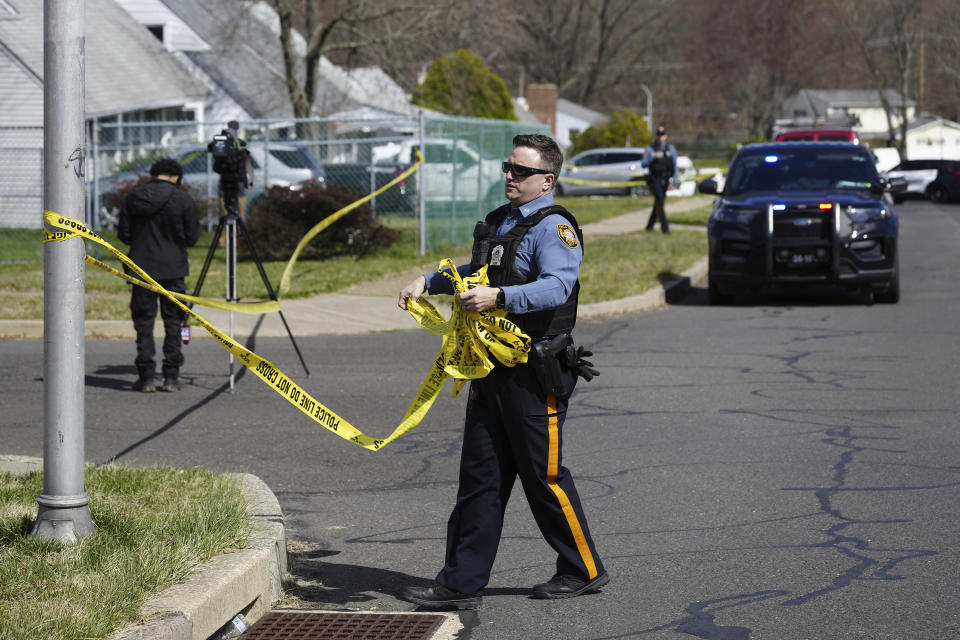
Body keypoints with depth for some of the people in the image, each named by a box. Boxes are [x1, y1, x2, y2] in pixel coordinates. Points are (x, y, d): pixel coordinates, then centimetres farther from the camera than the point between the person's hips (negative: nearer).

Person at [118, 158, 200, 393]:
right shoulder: (183, 200, -5)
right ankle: (171, 377, 5)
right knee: (173, 322, 7)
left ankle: (146, 377, 1)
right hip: (173, 269, -1)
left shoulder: (133, 198, 0)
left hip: (142, 267, 1)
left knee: (144, 322, 5)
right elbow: (192, 238, -2)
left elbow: (123, 234, 2)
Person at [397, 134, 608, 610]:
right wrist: (428, 282, 26)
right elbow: (477, 271, 36)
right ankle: (461, 583, 11)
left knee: (544, 476, 0)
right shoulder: (499, 221, 17)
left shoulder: (554, 227, -11)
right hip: (493, 372, 8)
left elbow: (556, 286, -29)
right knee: (479, 477, 8)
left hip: (535, 375, -8)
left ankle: (584, 571, 16)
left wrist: (499, 297, -38)